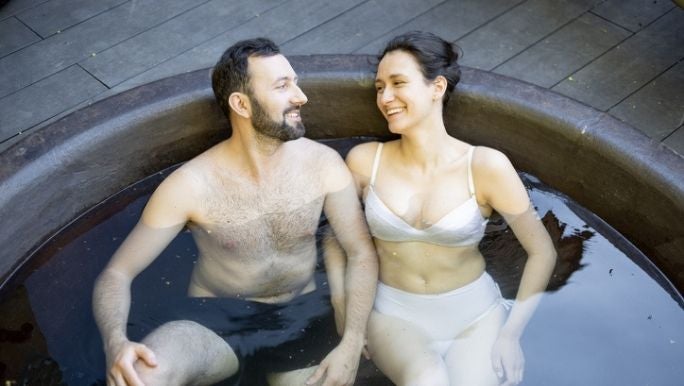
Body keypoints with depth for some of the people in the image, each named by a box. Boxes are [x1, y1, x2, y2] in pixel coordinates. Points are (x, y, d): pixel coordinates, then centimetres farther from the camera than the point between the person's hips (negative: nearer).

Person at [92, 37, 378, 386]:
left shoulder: (322, 163, -9)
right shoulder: (191, 184, -16)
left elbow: (362, 254, -2)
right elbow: (116, 273, -12)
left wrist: (351, 345, -16)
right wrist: (115, 343, -34)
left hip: (299, 316, 4)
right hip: (214, 318, -3)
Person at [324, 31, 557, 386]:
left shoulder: (485, 166, -12)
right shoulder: (365, 161, -6)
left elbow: (542, 252, -3)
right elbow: (335, 237, 8)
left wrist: (512, 333, -9)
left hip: (474, 315, 1)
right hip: (394, 314, 0)